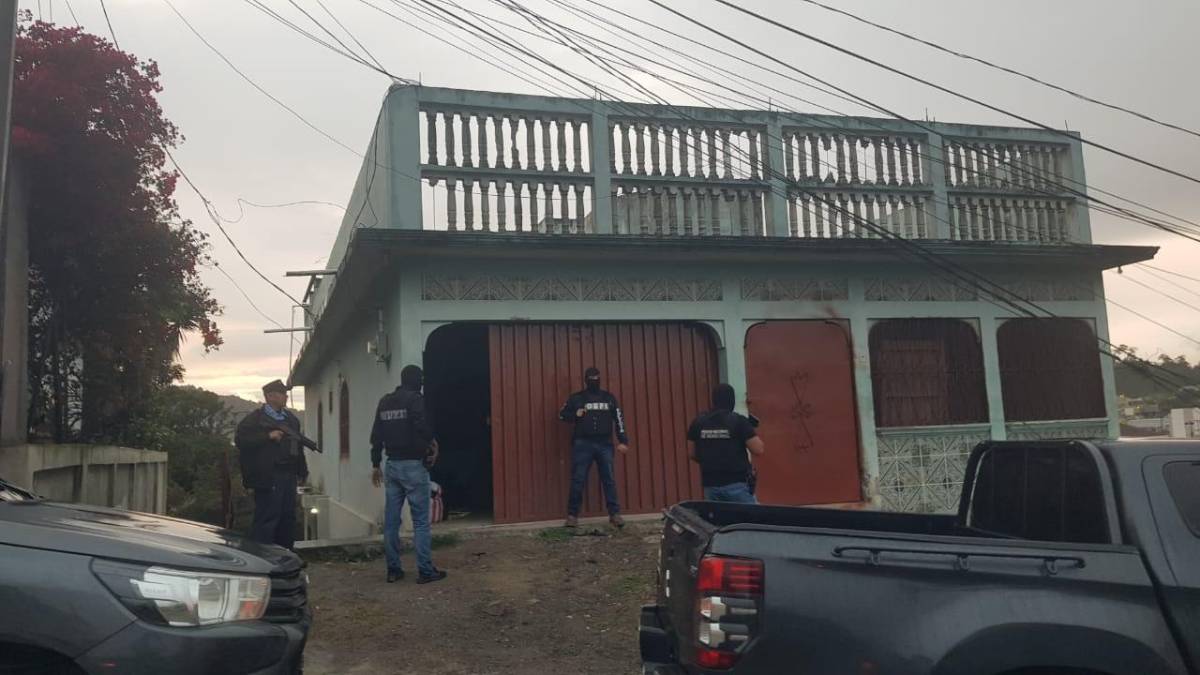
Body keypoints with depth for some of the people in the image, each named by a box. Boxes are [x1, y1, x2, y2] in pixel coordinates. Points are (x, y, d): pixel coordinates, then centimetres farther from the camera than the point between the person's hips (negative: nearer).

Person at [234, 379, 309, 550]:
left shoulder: (291, 419, 17)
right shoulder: (255, 419, -3)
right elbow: (240, 439, -14)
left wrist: (302, 472, 16)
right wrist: (268, 436, -18)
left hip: (288, 476, 7)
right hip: (268, 478, -7)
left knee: (288, 518, 11)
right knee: (267, 519, -7)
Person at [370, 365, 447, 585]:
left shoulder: (384, 402, 12)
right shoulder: (415, 399, -9)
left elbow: (376, 435, 13)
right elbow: (423, 428, -20)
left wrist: (376, 464, 19)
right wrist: (432, 444, 0)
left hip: (392, 465, 7)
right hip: (413, 465, -7)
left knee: (391, 520, 9)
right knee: (420, 521, -3)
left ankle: (393, 570, 13)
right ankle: (426, 571, -1)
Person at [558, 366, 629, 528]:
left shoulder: (609, 398, 11)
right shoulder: (576, 398, 6)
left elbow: (619, 419, 10)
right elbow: (562, 415, 11)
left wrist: (623, 441, 2)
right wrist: (575, 415, -9)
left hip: (604, 444, 1)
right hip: (582, 444, -1)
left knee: (609, 479, 1)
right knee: (578, 480, 0)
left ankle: (615, 514, 5)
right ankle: (572, 514, 8)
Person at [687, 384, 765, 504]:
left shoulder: (698, 423, 4)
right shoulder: (739, 421, -8)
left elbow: (694, 455, 11)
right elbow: (759, 449, -10)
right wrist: (750, 431, 7)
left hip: (710, 484, 4)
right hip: (737, 484, -4)